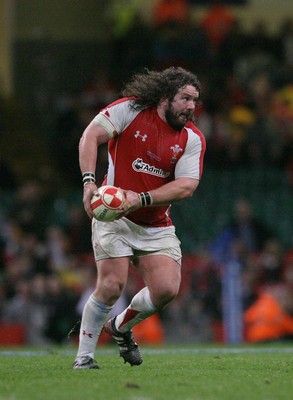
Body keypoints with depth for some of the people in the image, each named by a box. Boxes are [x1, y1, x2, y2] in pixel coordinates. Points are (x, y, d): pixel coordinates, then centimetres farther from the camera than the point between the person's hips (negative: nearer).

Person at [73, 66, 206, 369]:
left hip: (157, 225, 4)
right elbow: (91, 136, -14)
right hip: (114, 217, -4)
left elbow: (186, 186, -11)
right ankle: (84, 356, 2)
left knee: (166, 289, -11)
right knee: (112, 285, -17)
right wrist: (89, 182, -28)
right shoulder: (130, 109, -8)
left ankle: (120, 327, 19)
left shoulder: (193, 139, -2)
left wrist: (141, 199, -25)